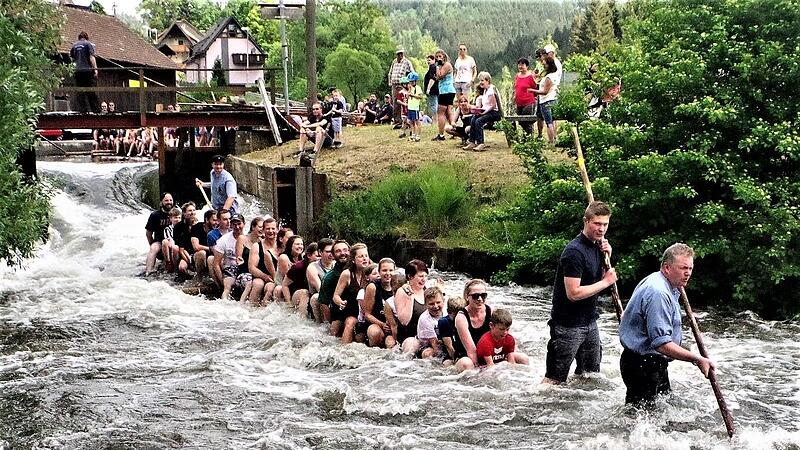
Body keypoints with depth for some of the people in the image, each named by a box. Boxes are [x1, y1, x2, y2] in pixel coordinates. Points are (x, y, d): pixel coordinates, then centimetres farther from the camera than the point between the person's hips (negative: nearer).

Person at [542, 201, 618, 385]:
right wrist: (605, 282, -18)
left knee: (591, 374, 19)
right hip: (568, 325, -9)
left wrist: (607, 256, 0)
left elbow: (598, 277, 17)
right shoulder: (575, 251, -21)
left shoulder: (597, 245, 7)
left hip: (589, 321, 9)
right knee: (555, 378, -5)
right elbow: (573, 293, -26)